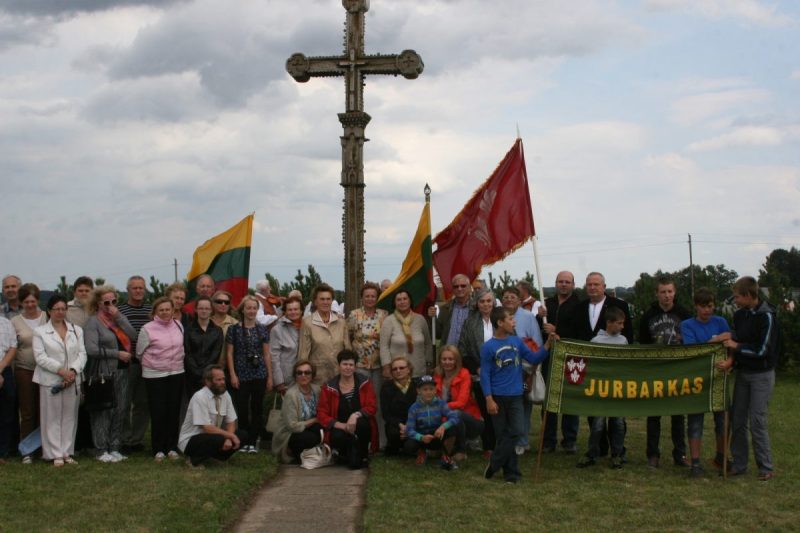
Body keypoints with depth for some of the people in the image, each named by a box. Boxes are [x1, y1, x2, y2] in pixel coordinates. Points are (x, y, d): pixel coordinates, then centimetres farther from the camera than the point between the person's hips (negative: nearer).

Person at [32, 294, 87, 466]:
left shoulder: (77, 330, 12)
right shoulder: (40, 331, 3)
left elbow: (82, 354, 5)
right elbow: (40, 357, -7)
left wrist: (73, 370, -12)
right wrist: (61, 370, -15)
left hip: (73, 380, 3)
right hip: (50, 381, -3)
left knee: (70, 417, 5)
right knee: (52, 418, 0)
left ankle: (67, 452, 12)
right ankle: (55, 454, 6)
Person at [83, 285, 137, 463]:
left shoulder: (119, 318, 13)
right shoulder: (93, 321, -4)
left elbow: (133, 336, -2)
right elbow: (91, 349, -15)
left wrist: (119, 317, -8)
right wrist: (117, 353, -13)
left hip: (121, 371, 6)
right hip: (103, 373, -6)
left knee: (119, 411, 8)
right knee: (103, 412, -2)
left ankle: (114, 448, 16)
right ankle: (102, 451, 6)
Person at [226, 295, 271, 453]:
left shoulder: (262, 330, 6)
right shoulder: (234, 329, 1)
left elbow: (267, 354, 8)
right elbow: (230, 353, 1)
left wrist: (270, 376, 5)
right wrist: (232, 375, -6)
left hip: (260, 375, 2)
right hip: (241, 375, -2)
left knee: (257, 408, 4)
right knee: (242, 409, 0)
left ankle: (253, 442, 13)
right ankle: (243, 442, 12)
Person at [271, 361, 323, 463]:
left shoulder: (316, 389, -2)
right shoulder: (291, 394, -19)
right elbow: (292, 426, -22)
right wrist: (314, 420, -12)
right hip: (288, 436, -6)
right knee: (314, 438, -34)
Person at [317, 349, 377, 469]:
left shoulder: (364, 383, 1)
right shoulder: (329, 386, 0)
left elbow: (371, 408, -5)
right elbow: (321, 413, -3)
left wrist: (356, 415, -26)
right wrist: (342, 425, -18)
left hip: (360, 427, 0)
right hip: (339, 428, 0)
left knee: (361, 423, -35)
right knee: (338, 436, -35)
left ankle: (361, 456, -9)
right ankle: (344, 454, 3)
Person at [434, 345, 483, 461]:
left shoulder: (464, 374, -12)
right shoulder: (437, 376, 1)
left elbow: (461, 402, -21)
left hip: (471, 421, -3)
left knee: (456, 413, -34)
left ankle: (461, 451, -13)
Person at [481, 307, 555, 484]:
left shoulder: (517, 341, 4)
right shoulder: (488, 347, -8)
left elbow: (534, 359, 4)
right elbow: (485, 375, -8)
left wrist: (548, 344, -8)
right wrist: (489, 400, -13)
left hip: (515, 396, 3)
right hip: (498, 397, -3)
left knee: (517, 431, -8)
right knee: (503, 434, 5)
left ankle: (494, 464, 5)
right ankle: (511, 472, 16)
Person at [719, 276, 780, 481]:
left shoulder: (766, 317, -15)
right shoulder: (740, 315, 6)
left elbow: (762, 350, -18)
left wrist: (736, 347, -10)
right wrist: (731, 360, -9)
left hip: (762, 375, -7)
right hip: (742, 373, 7)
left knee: (757, 421, -7)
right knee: (738, 420, 7)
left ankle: (766, 467, 4)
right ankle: (739, 464, 16)